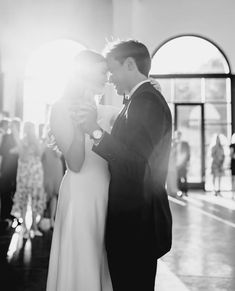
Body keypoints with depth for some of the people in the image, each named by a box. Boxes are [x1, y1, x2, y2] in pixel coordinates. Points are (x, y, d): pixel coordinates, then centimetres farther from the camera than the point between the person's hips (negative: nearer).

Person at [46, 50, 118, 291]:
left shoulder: (105, 112, 11)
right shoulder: (62, 108, -7)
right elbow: (75, 164, -14)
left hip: (105, 195, 6)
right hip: (80, 194, -6)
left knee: (104, 265, 14)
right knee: (81, 264, 5)